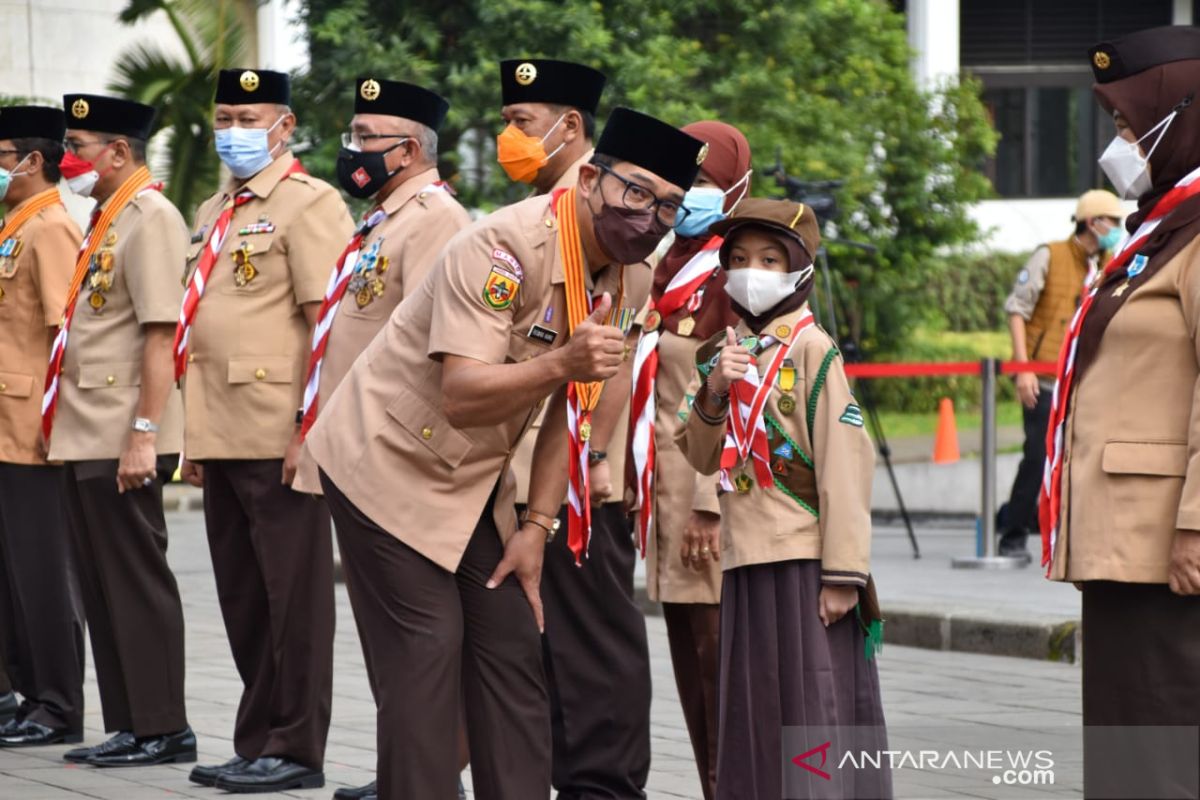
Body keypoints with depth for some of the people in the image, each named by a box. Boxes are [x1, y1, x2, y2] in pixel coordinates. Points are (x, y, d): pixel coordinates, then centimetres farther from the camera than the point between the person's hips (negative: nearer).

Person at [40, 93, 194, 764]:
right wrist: (62, 423, 18)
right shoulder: (105, 219, 16)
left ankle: (164, 730, 2)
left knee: (137, 582, -4)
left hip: (123, 443, -9)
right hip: (87, 440, 10)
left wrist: (144, 434, -22)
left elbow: (161, 334, -18)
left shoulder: (151, 219, -12)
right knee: (102, 584, 11)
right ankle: (127, 727, 17)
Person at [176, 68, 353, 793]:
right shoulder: (213, 215, 19)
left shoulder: (309, 203, -7)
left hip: (279, 437, -9)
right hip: (222, 436, 9)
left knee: (293, 594, -2)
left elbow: (327, 323, -13)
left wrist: (310, 427, -19)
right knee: (243, 598, 12)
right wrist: (195, 432, 19)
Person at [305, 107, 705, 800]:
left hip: (476, 482, 8)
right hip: (392, 464, -8)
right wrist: (561, 363, -48)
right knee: (425, 655, -10)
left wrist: (537, 527, 0)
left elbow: (572, 404, 4)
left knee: (513, 650, 6)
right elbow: (461, 397, -33)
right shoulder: (505, 248, -26)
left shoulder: (624, 273, -2)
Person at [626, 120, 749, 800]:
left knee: (716, 645, -6)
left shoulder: (734, 270, -10)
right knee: (687, 647, 11)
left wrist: (710, 505, -18)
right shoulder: (670, 266, 16)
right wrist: (640, 488, 14)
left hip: (709, 482, -8)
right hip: (663, 481, 9)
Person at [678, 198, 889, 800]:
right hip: (746, 559, 6)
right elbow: (702, 458, 10)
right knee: (754, 712, 10)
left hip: (805, 560, -6)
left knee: (815, 706, -4)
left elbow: (843, 463, -11)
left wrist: (843, 572, -15)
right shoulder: (725, 352, 12)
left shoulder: (811, 349, -7)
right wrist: (713, 391, -8)